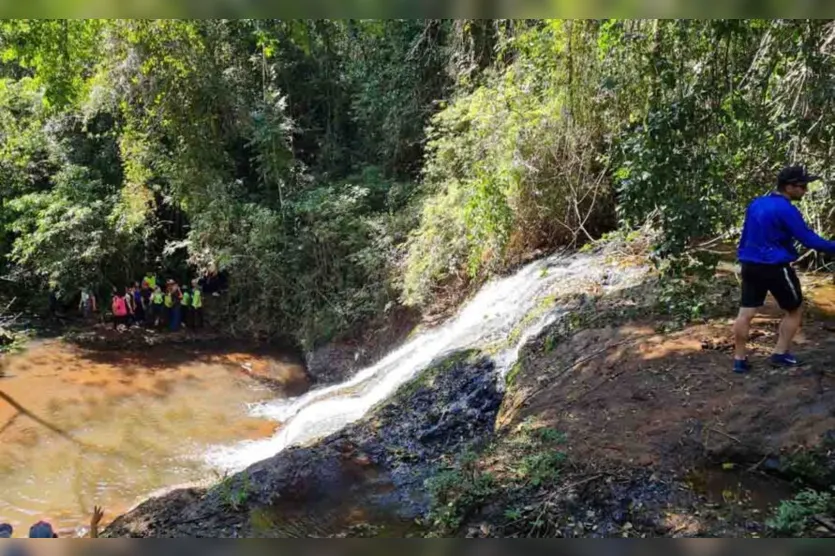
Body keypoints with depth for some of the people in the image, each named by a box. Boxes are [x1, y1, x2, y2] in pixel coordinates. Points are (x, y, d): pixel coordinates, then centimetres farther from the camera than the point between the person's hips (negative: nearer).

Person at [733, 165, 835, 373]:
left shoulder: (755, 204, 9)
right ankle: (780, 354, 14)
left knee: (746, 313, 5)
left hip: (751, 265, 7)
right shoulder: (786, 210, -15)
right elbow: (808, 239, -16)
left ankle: (739, 359, 7)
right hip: (775, 268, -7)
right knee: (795, 310, 13)